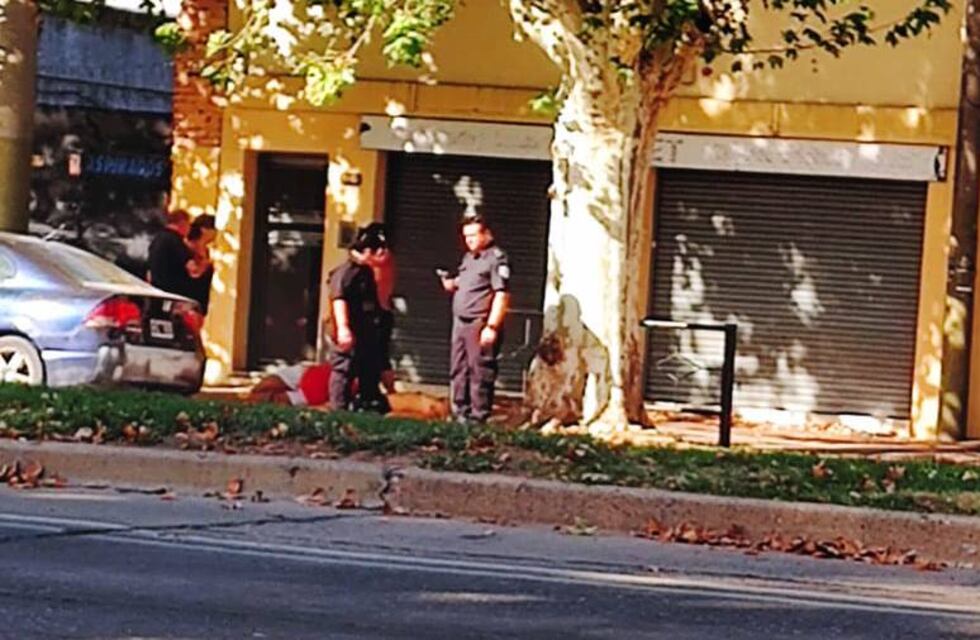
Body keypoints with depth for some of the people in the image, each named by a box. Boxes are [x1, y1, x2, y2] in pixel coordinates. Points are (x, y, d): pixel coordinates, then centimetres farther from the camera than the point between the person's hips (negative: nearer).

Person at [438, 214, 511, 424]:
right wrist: (452, 284, 7)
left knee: (480, 372, -7)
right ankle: (460, 413, 20)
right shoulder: (468, 257, 18)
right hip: (460, 322, 9)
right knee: (458, 371, 12)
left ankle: (478, 416, -6)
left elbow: (502, 295, -17)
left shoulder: (496, 258, -9)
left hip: (480, 325, -9)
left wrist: (492, 326, -22)